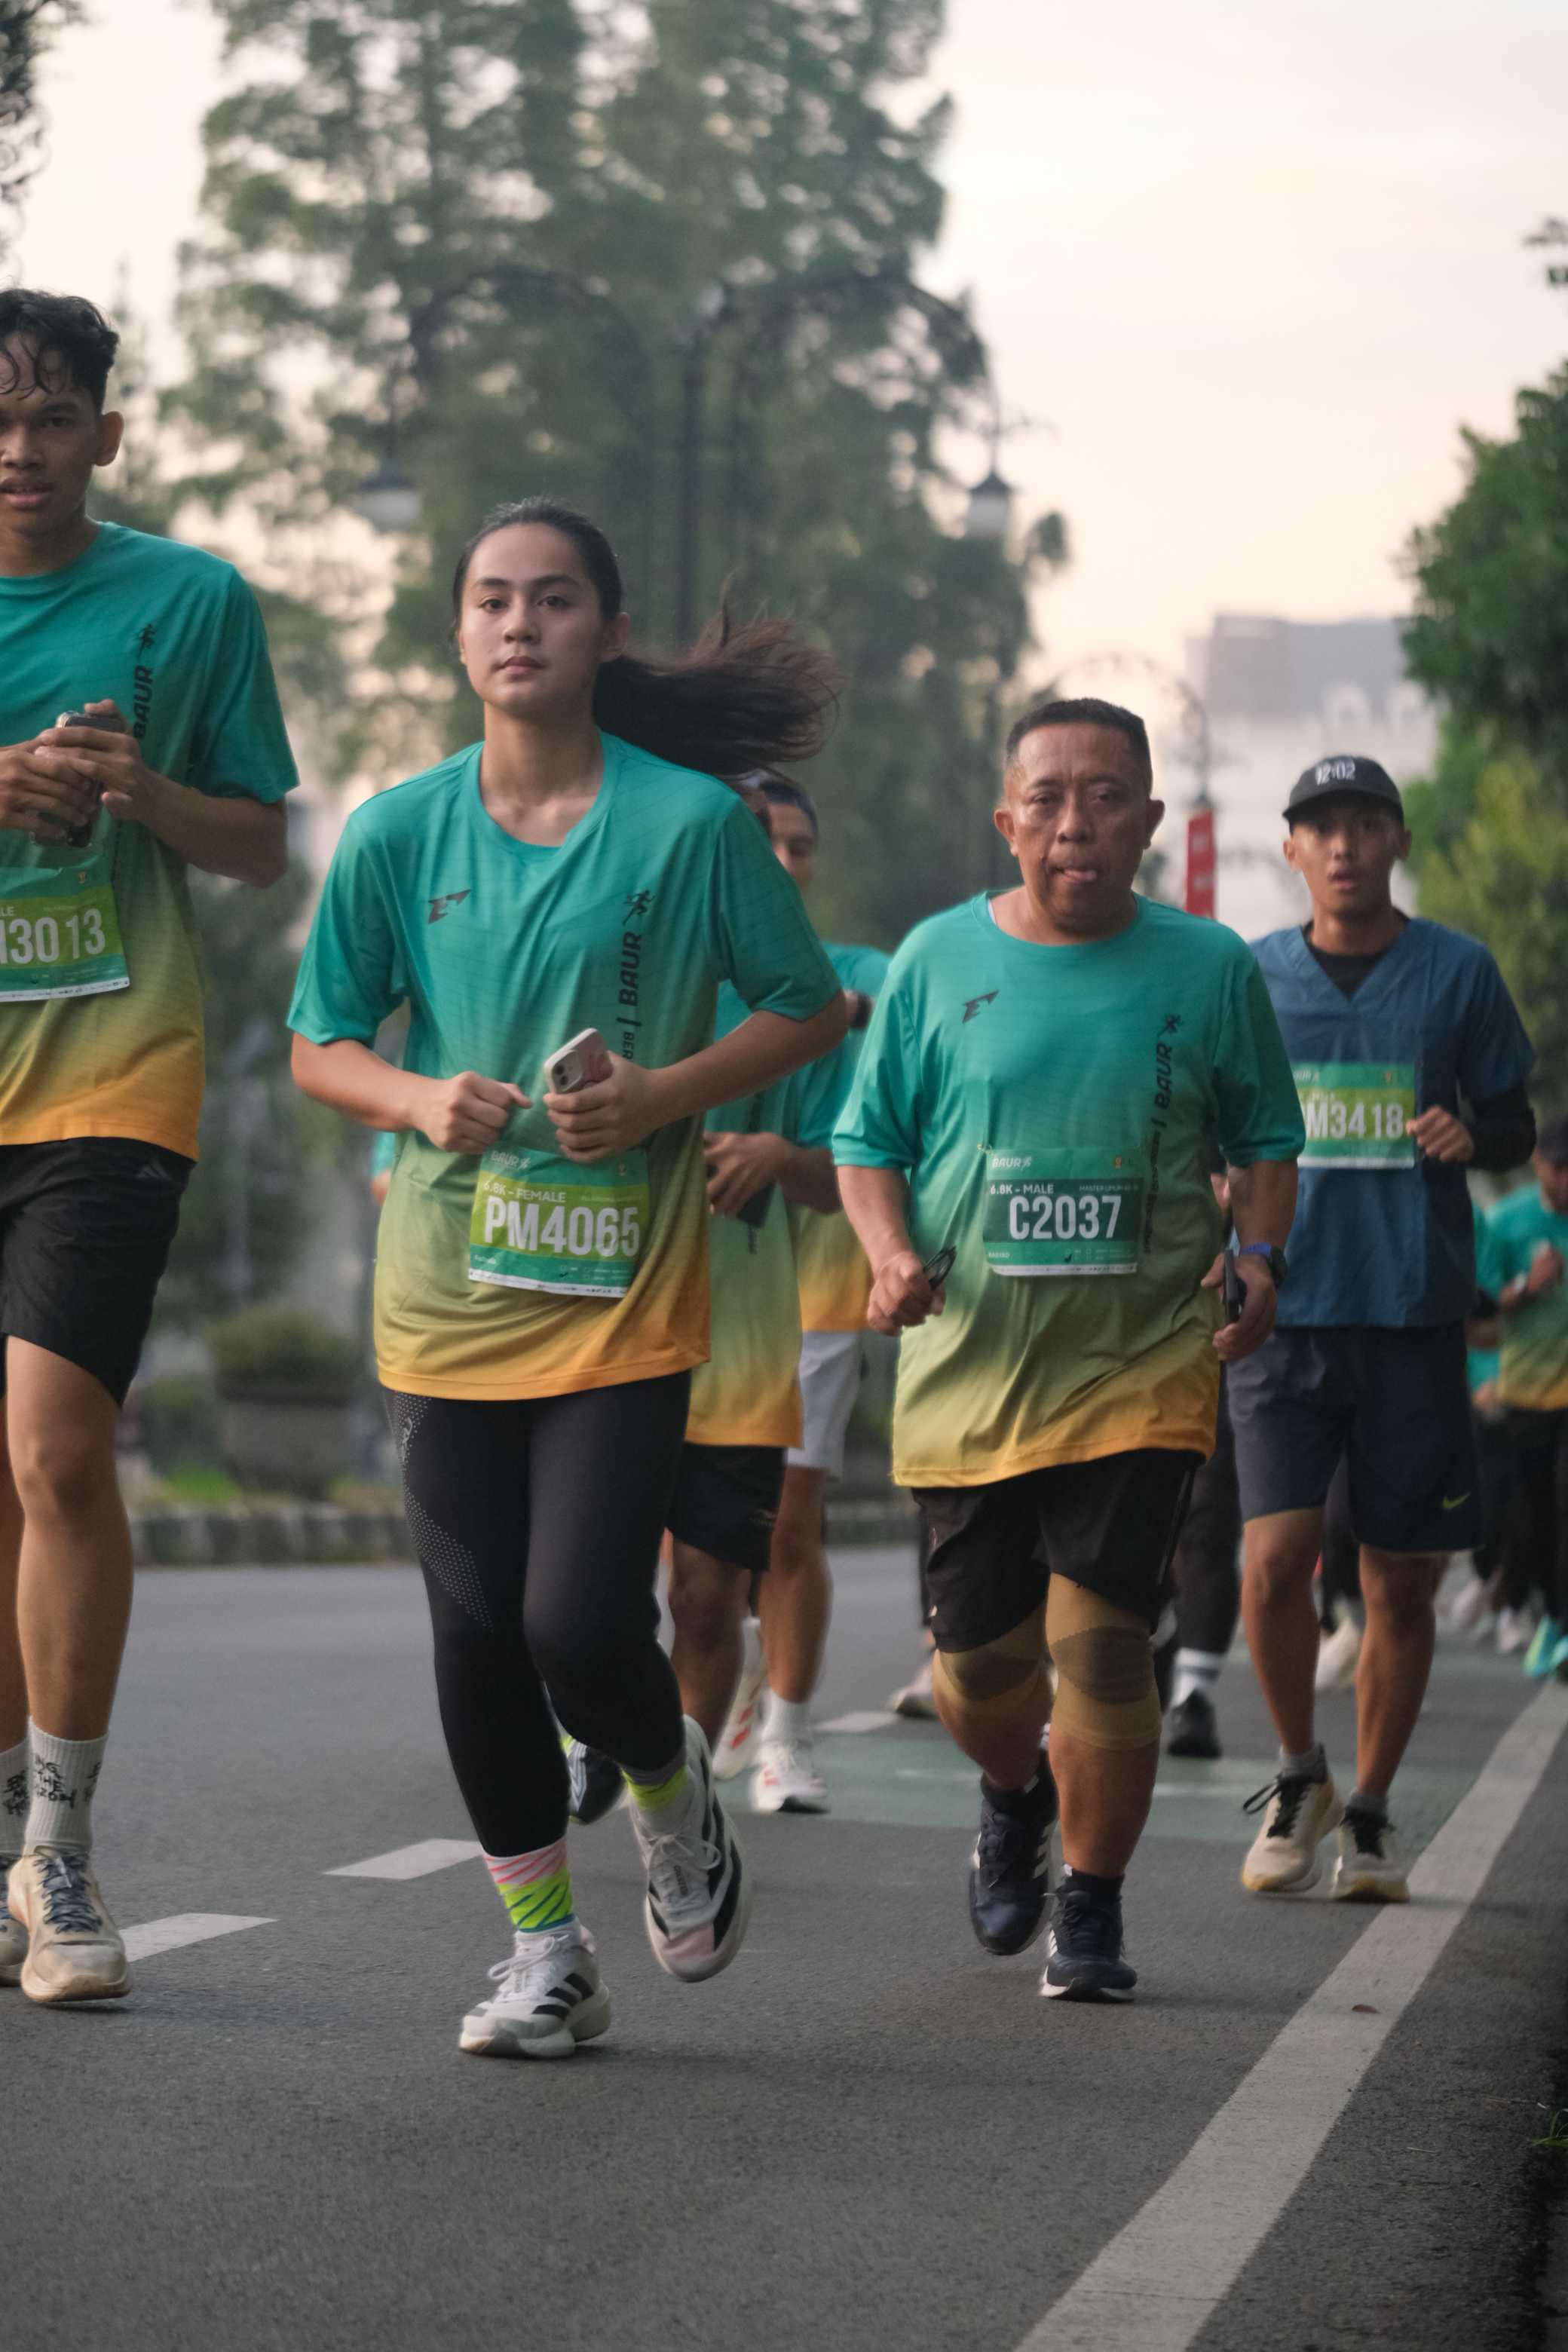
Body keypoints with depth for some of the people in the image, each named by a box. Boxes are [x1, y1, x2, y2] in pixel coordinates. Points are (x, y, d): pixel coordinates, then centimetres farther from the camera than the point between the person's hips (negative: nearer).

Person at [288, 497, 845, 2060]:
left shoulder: (691, 820, -5)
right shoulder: (397, 833, 2)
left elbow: (808, 1009, 3)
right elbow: (319, 1047, 9)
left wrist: (662, 1094, -12)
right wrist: (424, 1099, -11)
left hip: (622, 1295, -3)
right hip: (445, 1291, 3)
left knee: (579, 1625, -12)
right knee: (476, 1635, 3)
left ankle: (672, 1795, 24)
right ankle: (546, 1954, 20)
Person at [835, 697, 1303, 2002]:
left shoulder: (1210, 968, 3)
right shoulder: (939, 960, 4)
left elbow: (1266, 1137, 13)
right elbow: (868, 1139, 11)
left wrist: (1260, 1255, -5)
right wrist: (892, 1251, -8)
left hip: (1144, 1367, -2)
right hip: (969, 1368, 2)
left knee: (1100, 1643, -12)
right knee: (981, 1665, 7)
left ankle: (1092, 1909, 7)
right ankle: (1016, 1801, 43)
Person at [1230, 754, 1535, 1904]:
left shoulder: (1459, 971, 4)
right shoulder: (1251, 977, 8)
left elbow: (1517, 1125, 10)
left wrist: (1472, 1136, -12)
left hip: (1415, 1309, 0)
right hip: (1284, 1305, 0)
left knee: (1400, 1580, 3)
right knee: (1276, 1557, -12)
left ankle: (1370, 1810, 20)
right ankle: (1299, 1774, 11)